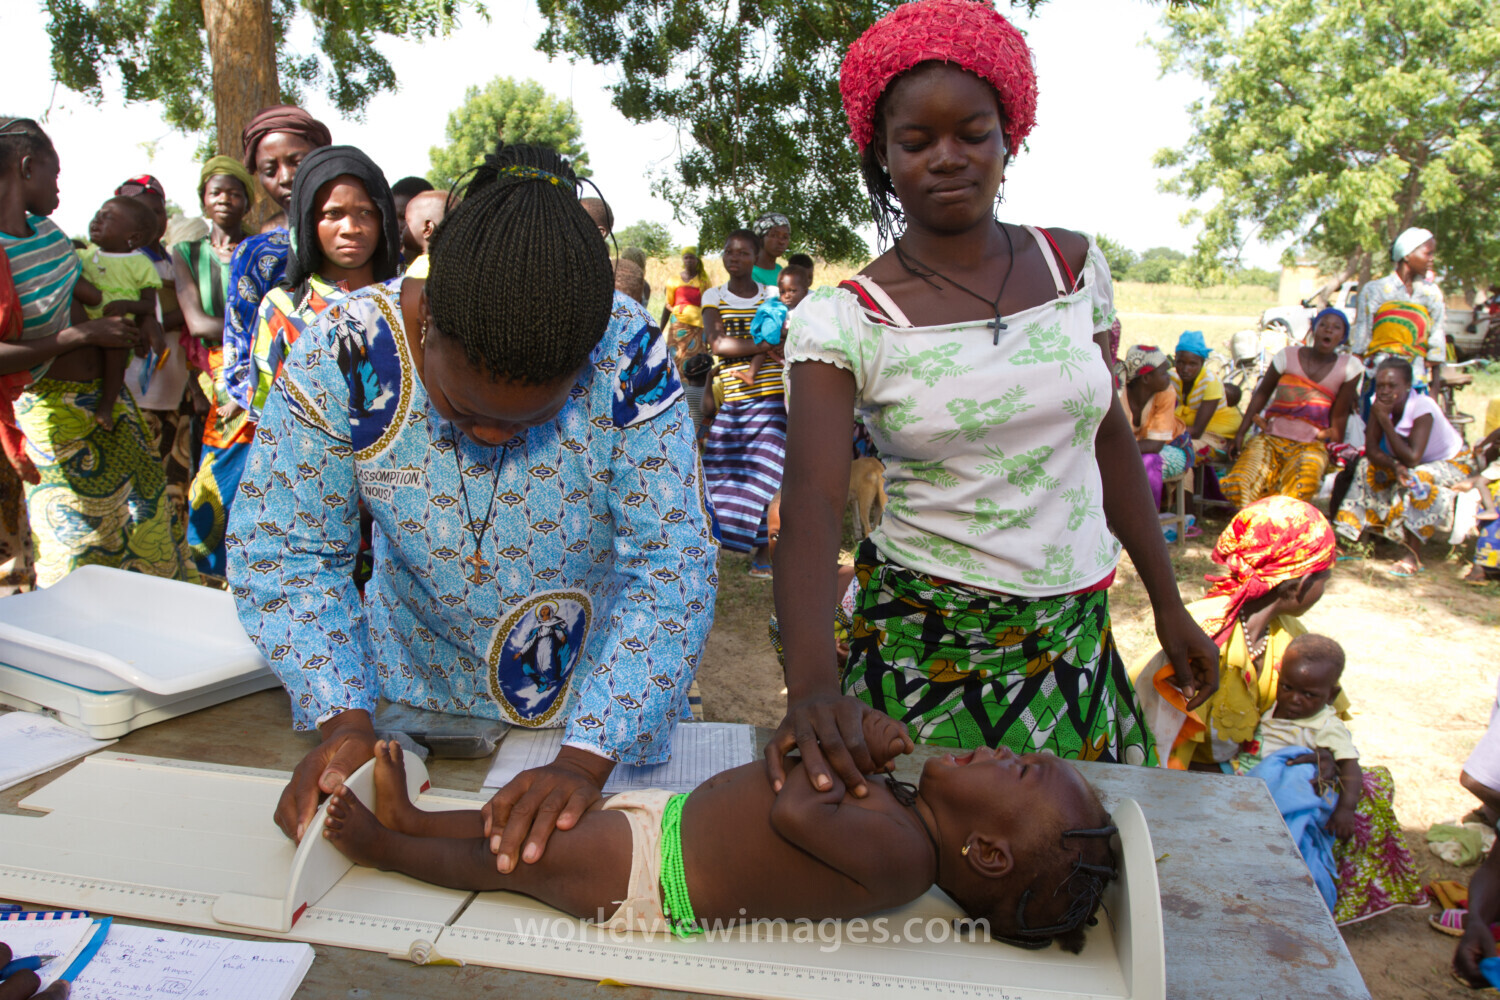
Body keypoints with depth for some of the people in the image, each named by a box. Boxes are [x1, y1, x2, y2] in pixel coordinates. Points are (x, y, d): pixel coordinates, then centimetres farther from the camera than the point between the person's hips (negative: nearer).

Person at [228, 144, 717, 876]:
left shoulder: (627, 358, -24)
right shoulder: (346, 353, -20)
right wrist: (345, 719, -27)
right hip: (412, 694, 1)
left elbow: (671, 570, -24)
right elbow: (282, 554, -13)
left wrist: (585, 758, -33)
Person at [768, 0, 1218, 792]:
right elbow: (812, 501, -25)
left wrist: (1167, 603, 12)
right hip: (928, 649, -3)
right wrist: (811, 683, -40)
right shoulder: (843, 318, -13)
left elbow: (1110, 438, 10)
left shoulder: (1073, 265, 1)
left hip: (1076, 635, 4)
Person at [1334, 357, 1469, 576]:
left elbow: (1412, 459, -38)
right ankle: (1350, 535, -15)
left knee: (1417, 479, -34)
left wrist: (1385, 420, -37)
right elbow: (1371, 449, -19)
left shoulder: (1423, 407, -32)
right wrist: (1395, 466, -39)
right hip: (1406, 463, 6)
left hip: (1450, 464, -6)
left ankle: (1413, 555, -28)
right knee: (1367, 468, -14)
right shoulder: (1380, 404, -17)